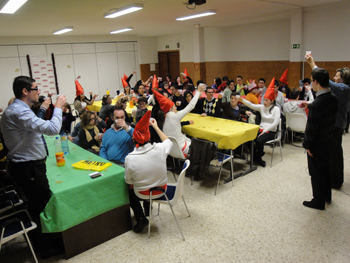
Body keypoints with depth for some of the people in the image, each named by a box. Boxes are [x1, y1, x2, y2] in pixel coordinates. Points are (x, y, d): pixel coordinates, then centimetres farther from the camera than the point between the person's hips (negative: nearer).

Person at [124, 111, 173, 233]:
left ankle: (141, 219, 22)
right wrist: (156, 127, 11)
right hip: (161, 190, 3)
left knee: (129, 191, 32)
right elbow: (168, 142, 3)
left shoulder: (130, 158, -27)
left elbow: (129, 181, -11)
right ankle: (148, 209, 48)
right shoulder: (159, 149, -22)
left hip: (143, 194, -3)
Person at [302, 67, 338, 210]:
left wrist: (307, 145, -11)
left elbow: (311, 128, -23)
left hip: (317, 145, -8)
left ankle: (318, 201, 22)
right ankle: (327, 196, 40)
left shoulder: (316, 104, -28)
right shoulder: (333, 98, -3)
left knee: (316, 173, 7)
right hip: (328, 141, 8)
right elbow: (330, 117, 8)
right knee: (326, 169, 23)